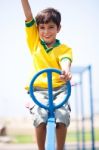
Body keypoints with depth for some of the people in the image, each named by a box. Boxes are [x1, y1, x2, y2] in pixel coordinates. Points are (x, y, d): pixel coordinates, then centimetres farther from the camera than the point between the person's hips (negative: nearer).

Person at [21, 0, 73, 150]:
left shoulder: (64, 48, 4)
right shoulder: (35, 41, 10)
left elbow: (65, 61, -18)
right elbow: (29, 16, 2)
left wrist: (66, 72, -42)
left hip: (59, 89, 0)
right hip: (38, 89, 0)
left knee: (62, 118, -23)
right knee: (40, 119, -25)